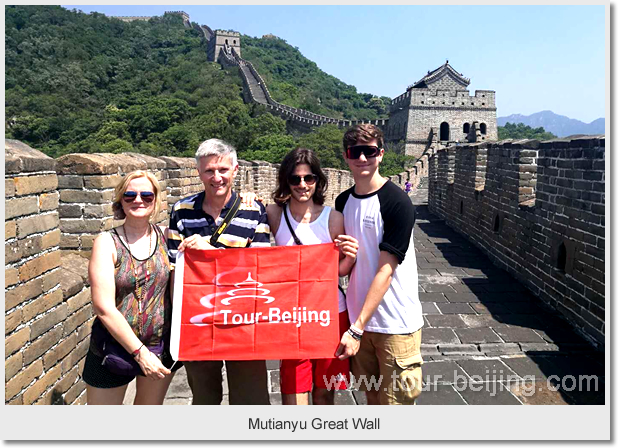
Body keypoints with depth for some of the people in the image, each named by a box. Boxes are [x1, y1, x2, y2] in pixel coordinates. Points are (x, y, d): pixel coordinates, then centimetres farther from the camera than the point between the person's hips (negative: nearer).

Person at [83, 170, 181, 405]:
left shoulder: (165, 237, -2)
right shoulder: (107, 242, -11)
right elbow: (104, 308, -16)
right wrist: (140, 352, -18)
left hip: (162, 343, 3)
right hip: (115, 346, -2)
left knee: (151, 404, 22)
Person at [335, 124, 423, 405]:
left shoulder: (397, 202, -14)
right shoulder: (343, 202, 6)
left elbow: (385, 270, -18)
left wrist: (357, 329, -19)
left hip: (396, 322, -5)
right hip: (359, 320, 6)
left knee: (395, 400, 3)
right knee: (372, 396, 17)